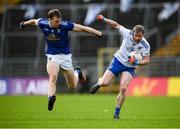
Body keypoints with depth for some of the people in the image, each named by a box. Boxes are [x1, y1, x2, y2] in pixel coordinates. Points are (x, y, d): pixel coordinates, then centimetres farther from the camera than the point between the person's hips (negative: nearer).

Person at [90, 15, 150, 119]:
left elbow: (147, 60, -12)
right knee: (104, 83, -7)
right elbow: (116, 25, -3)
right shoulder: (128, 33, -17)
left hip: (130, 67, -1)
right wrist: (104, 20, -13)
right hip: (118, 61, 1)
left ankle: (117, 112, 0)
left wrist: (137, 62, -30)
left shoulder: (145, 45, -18)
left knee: (123, 88, -18)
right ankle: (99, 83, 35)